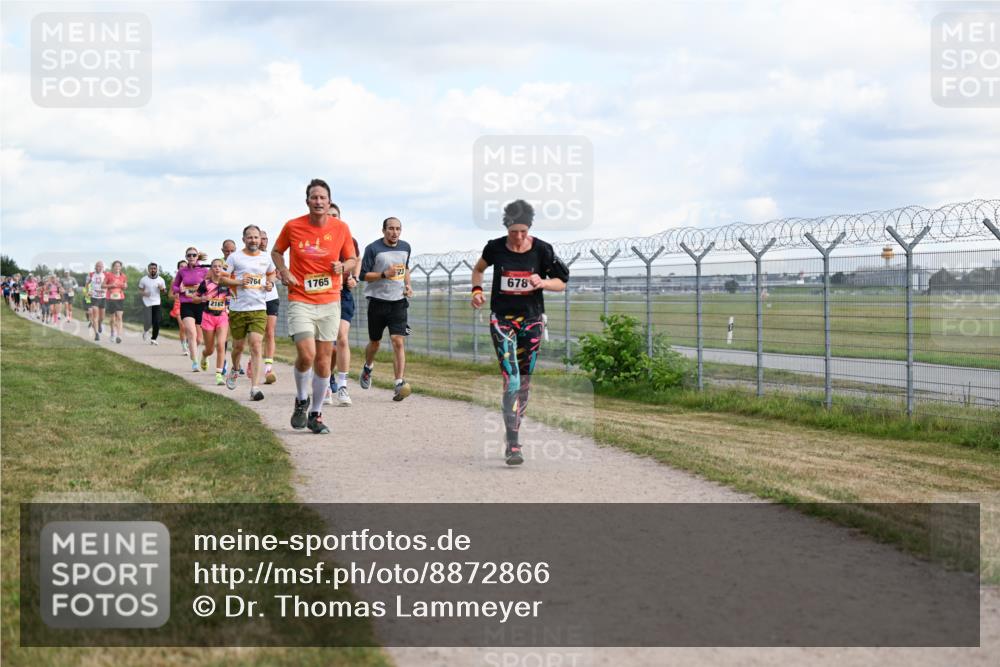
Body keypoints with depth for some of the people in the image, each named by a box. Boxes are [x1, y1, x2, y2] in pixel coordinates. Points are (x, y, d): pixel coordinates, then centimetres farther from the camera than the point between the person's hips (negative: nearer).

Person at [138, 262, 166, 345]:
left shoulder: (160, 279, 2)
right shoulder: (144, 279, -3)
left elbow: (165, 290, 11)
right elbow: (140, 289, 8)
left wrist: (162, 289, -12)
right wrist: (143, 293, -13)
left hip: (156, 303, 2)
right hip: (147, 303, -2)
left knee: (156, 322, -6)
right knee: (148, 322, -7)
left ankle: (153, 338, 9)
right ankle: (145, 331, 28)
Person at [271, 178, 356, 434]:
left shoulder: (341, 228, 0)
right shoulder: (292, 226, -3)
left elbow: (352, 259, 13)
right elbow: (276, 251, 13)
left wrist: (343, 266, -10)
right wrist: (284, 272, -5)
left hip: (330, 302, 2)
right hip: (300, 300, -2)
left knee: (323, 360, 5)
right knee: (306, 355, -17)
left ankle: (316, 414, 19)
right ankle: (301, 401, 11)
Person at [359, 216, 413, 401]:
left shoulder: (405, 247, 8)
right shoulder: (373, 248, -8)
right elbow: (363, 275, -8)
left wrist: (407, 285, 9)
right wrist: (384, 274, -21)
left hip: (398, 302, 2)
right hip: (378, 301, -2)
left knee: (398, 341, -13)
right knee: (375, 342, 12)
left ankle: (399, 384, -17)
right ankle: (368, 367, 44)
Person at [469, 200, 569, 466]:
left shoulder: (541, 250, -6)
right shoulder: (495, 248, -5)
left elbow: (561, 283, 1)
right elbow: (478, 269, 15)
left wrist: (542, 283, -19)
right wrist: (477, 290, -3)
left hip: (531, 319, 2)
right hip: (502, 319, -2)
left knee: (524, 379, 8)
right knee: (511, 378, -14)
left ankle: (514, 433, 25)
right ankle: (512, 446, -18)